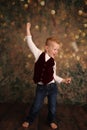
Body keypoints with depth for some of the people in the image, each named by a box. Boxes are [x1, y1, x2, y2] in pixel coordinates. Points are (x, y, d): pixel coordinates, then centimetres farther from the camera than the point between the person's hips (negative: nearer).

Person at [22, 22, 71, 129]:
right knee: (36, 106, 11)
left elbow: (53, 76, 7)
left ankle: (51, 121, 41)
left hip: (52, 87, 2)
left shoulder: (53, 62, -2)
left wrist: (64, 80, 1)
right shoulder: (39, 54, -8)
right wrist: (28, 29, -10)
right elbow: (30, 43, -10)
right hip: (41, 87, -2)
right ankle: (29, 120, 36)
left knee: (52, 107, 15)